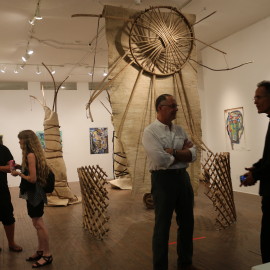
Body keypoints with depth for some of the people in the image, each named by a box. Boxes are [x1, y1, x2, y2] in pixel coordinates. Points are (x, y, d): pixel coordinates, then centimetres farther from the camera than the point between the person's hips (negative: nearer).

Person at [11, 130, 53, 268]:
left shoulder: (30, 155, -18)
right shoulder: (35, 153, 9)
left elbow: (32, 178, -21)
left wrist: (18, 173, -8)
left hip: (34, 193, -9)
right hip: (35, 192, 9)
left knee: (38, 223, -1)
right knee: (37, 223, 17)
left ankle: (47, 255, 9)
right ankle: (40, 251, 30)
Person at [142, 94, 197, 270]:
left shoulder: (180, 130, 10)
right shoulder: (150, 131, -10)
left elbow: (193, 155, 0)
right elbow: (161, 161, -22)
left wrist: (172, 152, -14)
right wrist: (182, 153, -7)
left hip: (183, 177, 7)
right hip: (163, 180, -7)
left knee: (187, 223, 18)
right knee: (163, 226, 6)